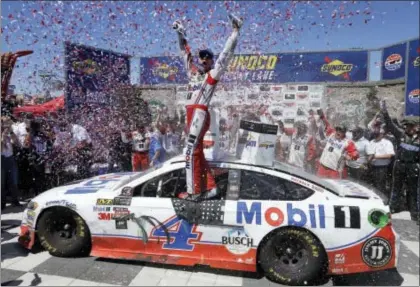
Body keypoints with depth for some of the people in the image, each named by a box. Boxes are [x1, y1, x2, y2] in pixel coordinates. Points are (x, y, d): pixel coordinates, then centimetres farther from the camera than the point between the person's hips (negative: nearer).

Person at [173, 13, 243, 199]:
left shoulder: (213, 74, 4)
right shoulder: (193, 72, 21)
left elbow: (226, 54, 0)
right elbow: (186, 52, 30)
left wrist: (235, 31, -1)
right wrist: (181, 34, 30)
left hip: (200, 114, -8)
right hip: (191, 114, 8)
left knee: (191, 151, -12)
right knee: (197, 152, 7)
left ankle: (193, 191, -6)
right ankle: (210, 187, 14)